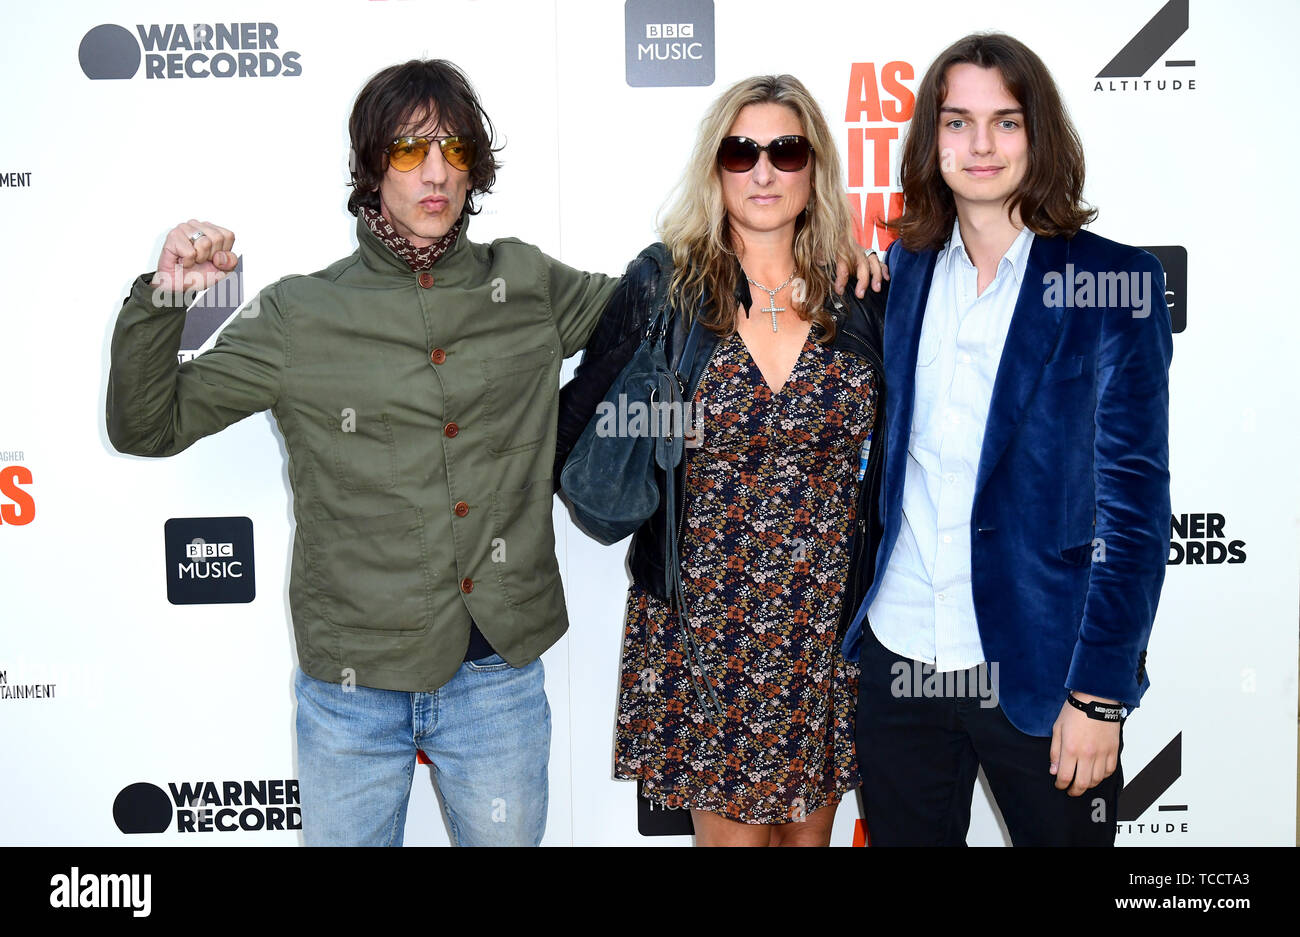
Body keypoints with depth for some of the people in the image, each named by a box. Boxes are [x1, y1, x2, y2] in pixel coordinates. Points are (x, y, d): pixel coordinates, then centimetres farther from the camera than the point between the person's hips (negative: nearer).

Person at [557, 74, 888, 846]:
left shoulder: (860, 294, 2)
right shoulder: (666, 282, -4)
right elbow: (580, 415, 1)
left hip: (829, 624, 2)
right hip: (705, 623, -2)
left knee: (809, 823, 15)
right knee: (732, 827, 8)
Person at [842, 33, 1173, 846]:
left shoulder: (1115, 283, -7)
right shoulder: (907, 269, 6)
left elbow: (1134, 493, -9)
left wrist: (1099, 691, -13)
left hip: (1037, 669, -3)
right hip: (899, 654, 4)